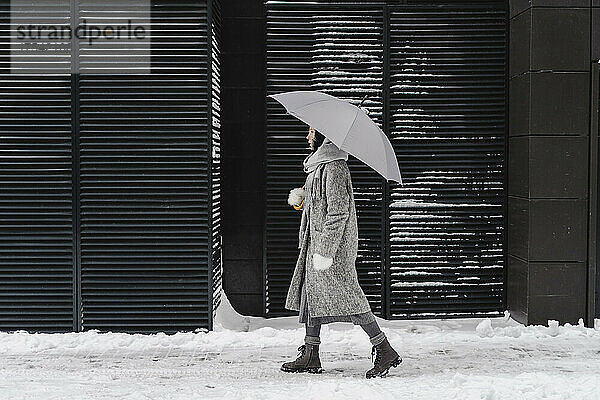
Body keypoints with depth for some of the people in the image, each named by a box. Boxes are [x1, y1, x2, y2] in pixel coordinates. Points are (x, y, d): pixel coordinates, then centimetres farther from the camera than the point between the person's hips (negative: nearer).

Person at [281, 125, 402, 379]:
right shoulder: (319, 163, 15)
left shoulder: (333, 168, -17)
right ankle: (310, 356, 16)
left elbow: (338, 212, -22)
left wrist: (324, 252, -23)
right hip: (317, 242, 10)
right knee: (312, 291, 11)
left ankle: (384, 351, -1)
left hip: (333, 243, -10)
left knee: (344, 296, -8)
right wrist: (301, 197, 8)